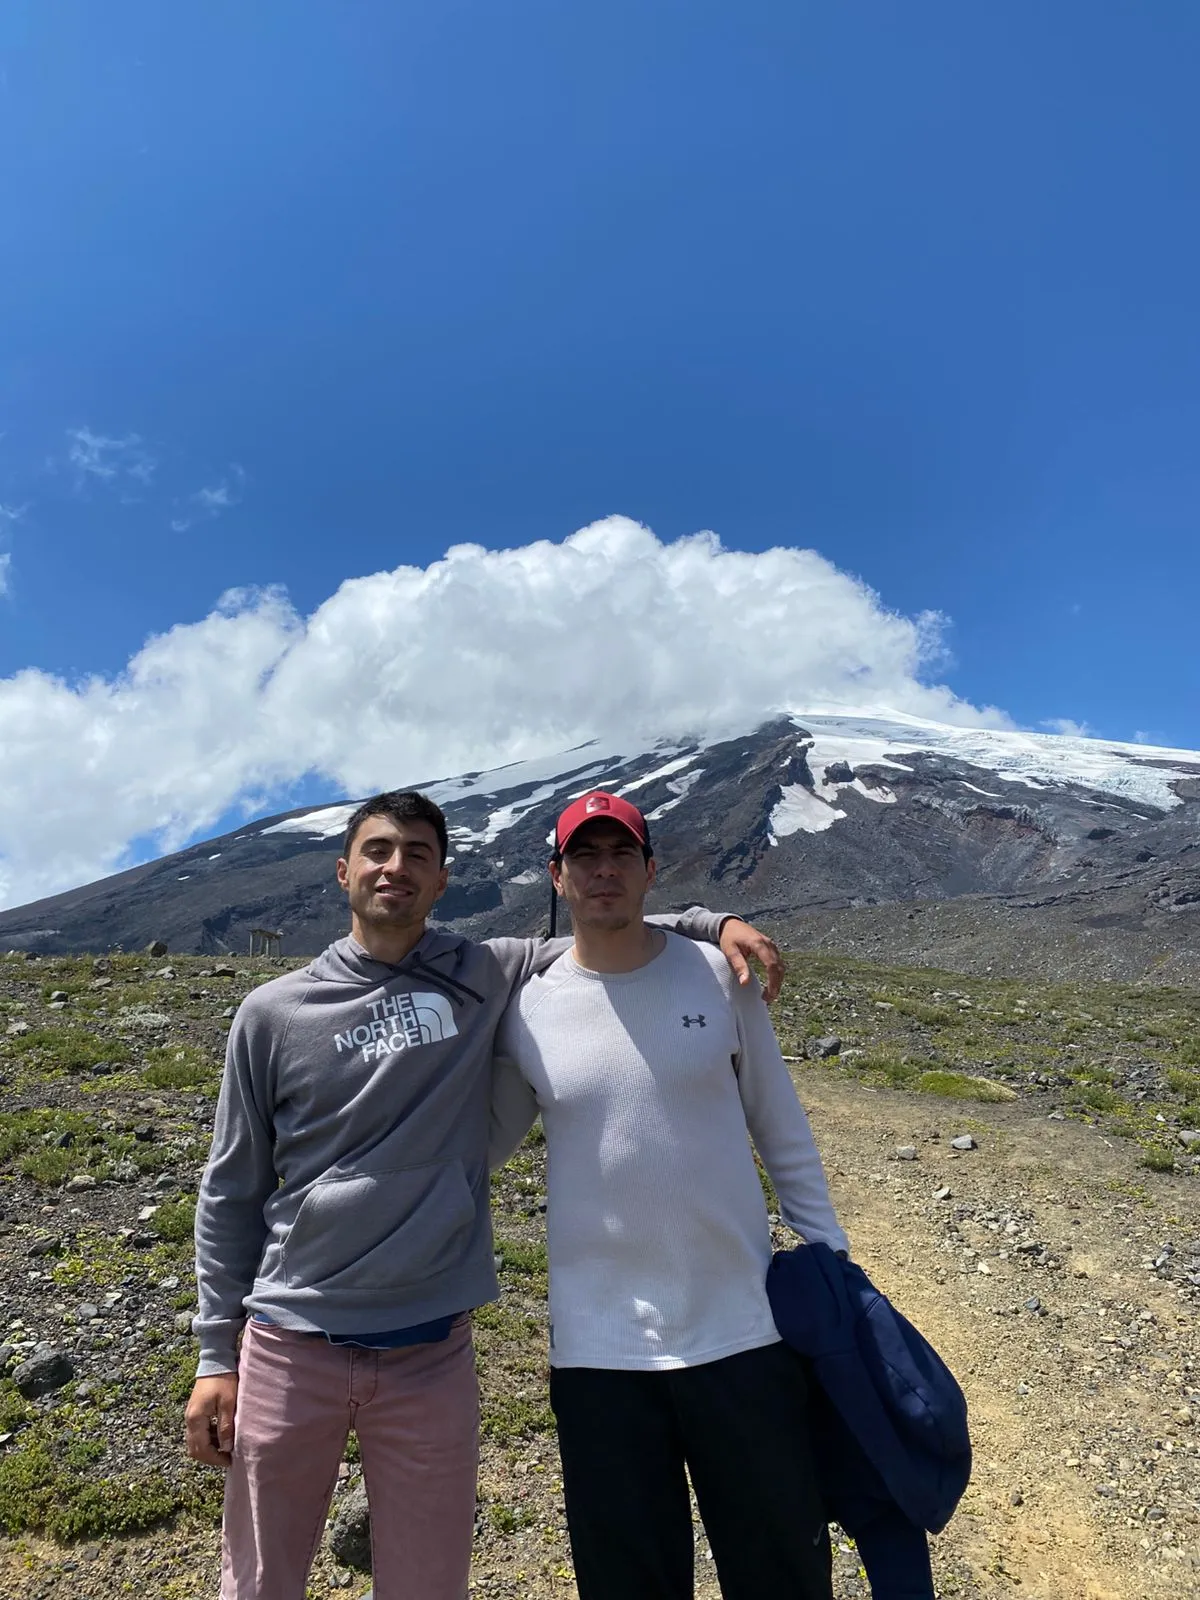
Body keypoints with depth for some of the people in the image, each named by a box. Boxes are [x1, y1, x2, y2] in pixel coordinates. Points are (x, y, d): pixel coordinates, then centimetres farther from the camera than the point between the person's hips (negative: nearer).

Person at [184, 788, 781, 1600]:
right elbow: (232, 1194, 4)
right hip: (288, 1348, 0)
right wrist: (217, 1355, 3)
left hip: (432, 1354, 1)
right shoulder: (273, 1014, -3)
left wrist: (713, 923, -7)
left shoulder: (487, 979, -2)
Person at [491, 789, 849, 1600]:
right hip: (598, 1349, 1)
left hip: (742, 1331, 0)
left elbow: (783, 1133, 3)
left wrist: (831, 1264, 3)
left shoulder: (717, 978, -5)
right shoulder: (528, 1009, -5)